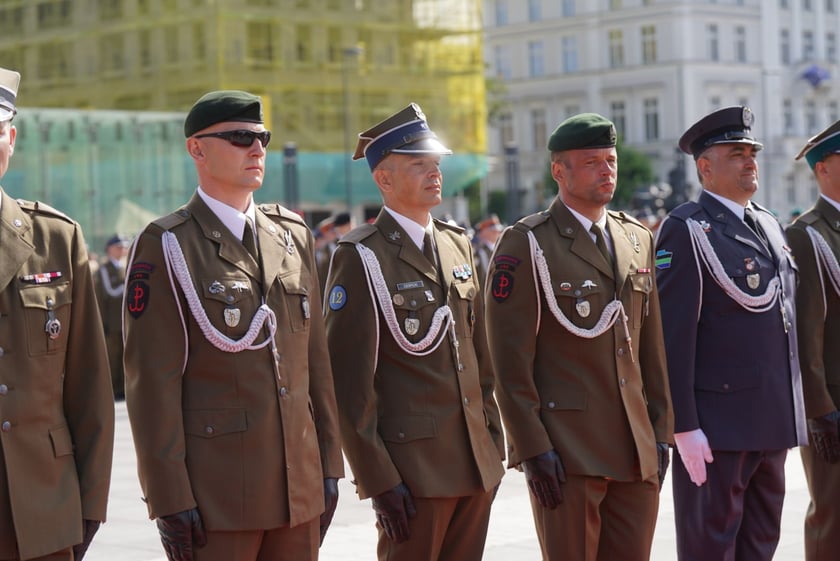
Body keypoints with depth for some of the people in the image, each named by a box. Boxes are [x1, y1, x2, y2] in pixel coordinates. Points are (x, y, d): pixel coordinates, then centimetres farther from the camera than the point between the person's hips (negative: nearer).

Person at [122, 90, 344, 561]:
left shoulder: (294, 234, 12)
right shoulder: (166, 246, -5)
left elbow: (316, 356, 14)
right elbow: (152, 380, -10)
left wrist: (329, 465, 11)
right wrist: (170, 500, -13)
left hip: (300, 487, 5)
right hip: (215, 494, -5)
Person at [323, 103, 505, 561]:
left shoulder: (457, 244, 12)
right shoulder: (361, 257, -10)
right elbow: (350, 381, -12)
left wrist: (493, 437, 13)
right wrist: (378, 481, -15)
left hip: (476, 462, 6)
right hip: (412, 467, -6)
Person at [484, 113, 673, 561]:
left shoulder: (638, 239, 13)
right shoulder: (525, 245, -6)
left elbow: (652, 344, 15)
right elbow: (510, 359, -10)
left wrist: (661, 433, 11)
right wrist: (533, 449, -14)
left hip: (636, 452, 6)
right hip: (565, 452, -5)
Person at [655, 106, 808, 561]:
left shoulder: (769, 224, 15)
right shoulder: (687, 229, -10)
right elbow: (674, 335, -15)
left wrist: (791, 411, 15)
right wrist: (683, 427, -19)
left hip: (773, 421, 8)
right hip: (718, 424, -7)